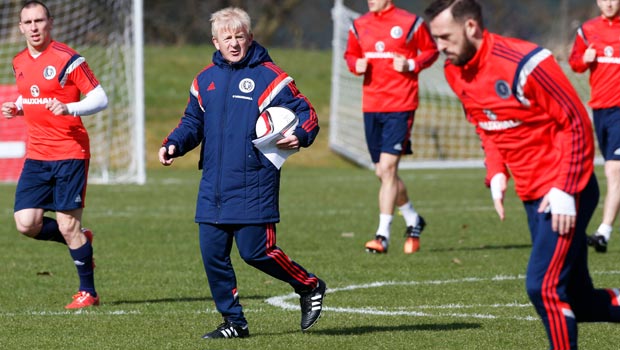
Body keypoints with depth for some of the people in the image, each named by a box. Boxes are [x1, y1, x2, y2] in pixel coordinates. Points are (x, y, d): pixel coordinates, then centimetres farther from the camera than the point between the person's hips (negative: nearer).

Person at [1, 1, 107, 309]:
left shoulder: (67, 58, -10)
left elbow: (100, 99, -10)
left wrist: (68, 108, -26)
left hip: (70, 153, -6)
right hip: (36, 154, 6)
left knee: (68, 224, -6)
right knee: (26, 223, -4)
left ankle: (88, 292, 9)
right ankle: (80, 241, 23)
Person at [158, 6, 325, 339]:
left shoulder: (269, 77, -4)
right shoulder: (205, 80, 13)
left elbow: (307, 114, -3)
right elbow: (192, 122, 24)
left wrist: (299, 135, -24)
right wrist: (173, 144, 5)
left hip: (253, 185, -6)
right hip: (213, 186, 6)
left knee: (256, 252, -7)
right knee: (212, 254, 2)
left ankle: (310, 287, 17)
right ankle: (234, 321, 14)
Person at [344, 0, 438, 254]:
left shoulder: (411, 23, -5)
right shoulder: (359, 26, 9)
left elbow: (431, 51, 5)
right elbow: (350, 54, 21)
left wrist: (411, 64, -13)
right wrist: (356, 65, -1)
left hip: (400, 106, -6)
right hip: (371, 106, 6)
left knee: (387, 167, -14)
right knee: (383, 173, 11)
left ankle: (383, 235, -12)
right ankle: (413, 220, 34)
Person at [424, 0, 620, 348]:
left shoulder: (524, 64, -21)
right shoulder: (456, 72, 4)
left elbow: (577, 123, -16)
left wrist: (564, 190, -20)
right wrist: (496, 173, 0)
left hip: (564, 193, -8)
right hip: (532, 197, 8)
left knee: (543, 287, -17)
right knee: (577, 299, 10)